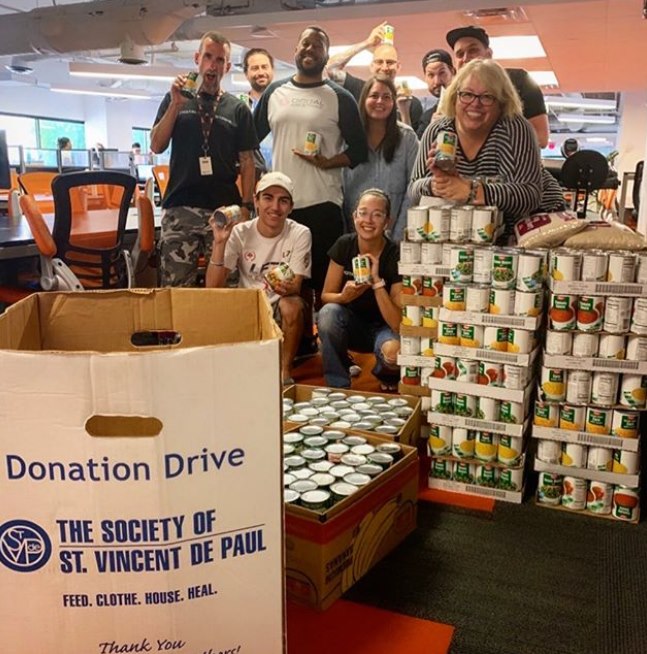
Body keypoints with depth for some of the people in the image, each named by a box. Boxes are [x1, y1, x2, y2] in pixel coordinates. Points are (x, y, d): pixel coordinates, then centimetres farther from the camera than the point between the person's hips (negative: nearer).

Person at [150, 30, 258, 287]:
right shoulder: (176, 98, 14)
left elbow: (246, 162, 9)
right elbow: (157, 146, 5)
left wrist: (246, 207, -2)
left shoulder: (237, 109, 12)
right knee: (174, 287, -3)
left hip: (224, 210, 0)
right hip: (180, 209, 0)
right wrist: (176, 105, -6)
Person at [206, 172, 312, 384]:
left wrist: (288, 288, -41)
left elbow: (296, 286, -16)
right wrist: (219, 243, -29)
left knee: (291, 305, -33)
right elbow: (212, 287, -15)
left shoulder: (300, 234, -12)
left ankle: (285, 371, -12)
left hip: (281, 307, -1)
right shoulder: (240, 233, -9)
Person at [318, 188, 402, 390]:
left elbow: (397, 323, -23)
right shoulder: (344, 245, -10)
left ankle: (387, 377, 6)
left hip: (383, 327, -2)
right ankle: (338, 385, -10)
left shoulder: (395, 256, -20)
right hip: (352, 325, 3)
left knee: (393, 352, -35)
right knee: (328, 312, -30)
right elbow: (325, 296, -6)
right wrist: (344, 297, -29)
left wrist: (377, 281, -32)